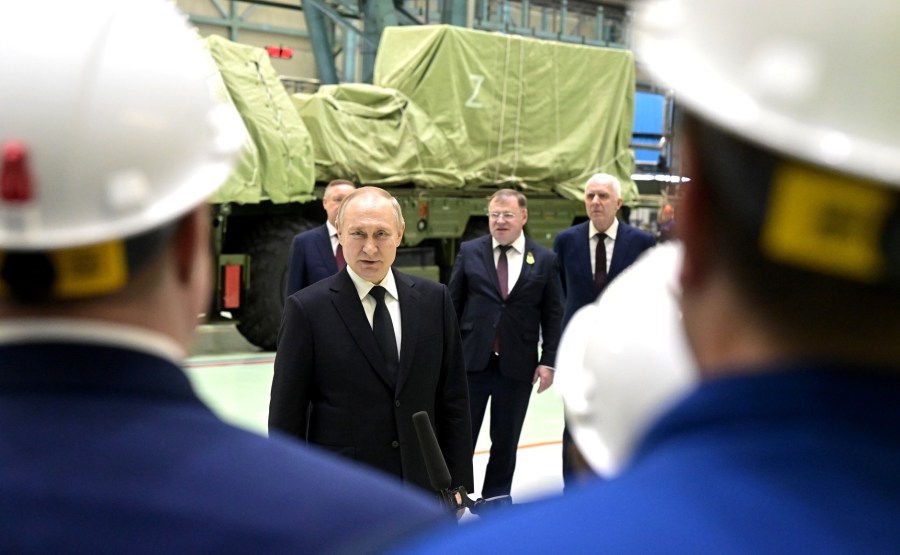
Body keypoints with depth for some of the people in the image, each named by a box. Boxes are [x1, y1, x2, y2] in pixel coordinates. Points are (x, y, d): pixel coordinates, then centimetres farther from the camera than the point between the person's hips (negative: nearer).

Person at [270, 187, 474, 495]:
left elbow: (453, 400, 5)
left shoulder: (434, 299, 1)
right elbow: (286, 417, -5)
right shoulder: (307, 308, -8)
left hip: (421, 487, 3)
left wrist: (458, 482, 3)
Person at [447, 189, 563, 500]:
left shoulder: (545, 260, 2)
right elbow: (453, 305, 4)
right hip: (471, 361, 0)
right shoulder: (469, 252, 2)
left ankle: (496, 498, 27)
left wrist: (548, 361, -2)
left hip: (517, 366, 0)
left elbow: (552, 315, 3)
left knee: (505, 440, 11)